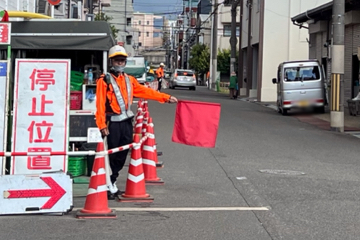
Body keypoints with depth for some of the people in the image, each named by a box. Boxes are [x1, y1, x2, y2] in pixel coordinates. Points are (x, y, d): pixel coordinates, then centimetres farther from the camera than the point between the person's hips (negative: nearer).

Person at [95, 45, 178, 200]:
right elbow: (100, 105, -10)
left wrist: (166, 98, 14)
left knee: (123, 154, 11)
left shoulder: (129, 80, 13)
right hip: (113, 123, -6)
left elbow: (146, 91, 16)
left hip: (127, 122, 6)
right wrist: (102, 125, -16)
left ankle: (112, 181, 25)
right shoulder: (104, 81, -6)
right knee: (112, 155, -3)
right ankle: (109, 186, 7)